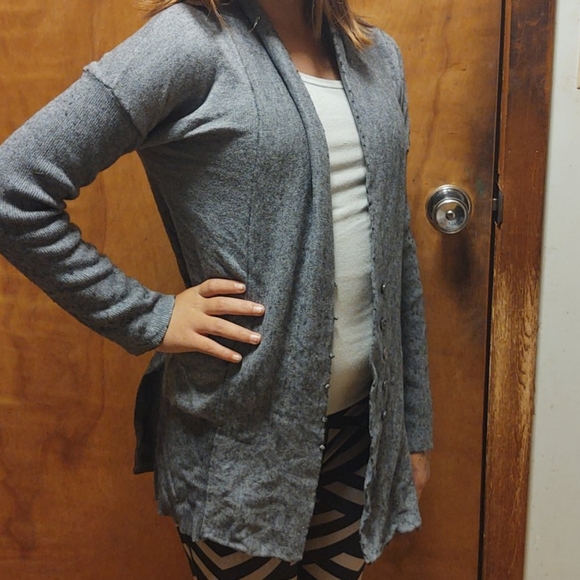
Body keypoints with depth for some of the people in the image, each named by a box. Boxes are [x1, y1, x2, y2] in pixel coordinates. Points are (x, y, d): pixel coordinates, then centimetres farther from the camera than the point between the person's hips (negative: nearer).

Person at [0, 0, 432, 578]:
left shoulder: (379, 56, 8)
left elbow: (398, 251, 10)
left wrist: (414, 424, 12)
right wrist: (148, 319, -14)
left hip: (361, 420, 6)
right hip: (244, 434, -5)